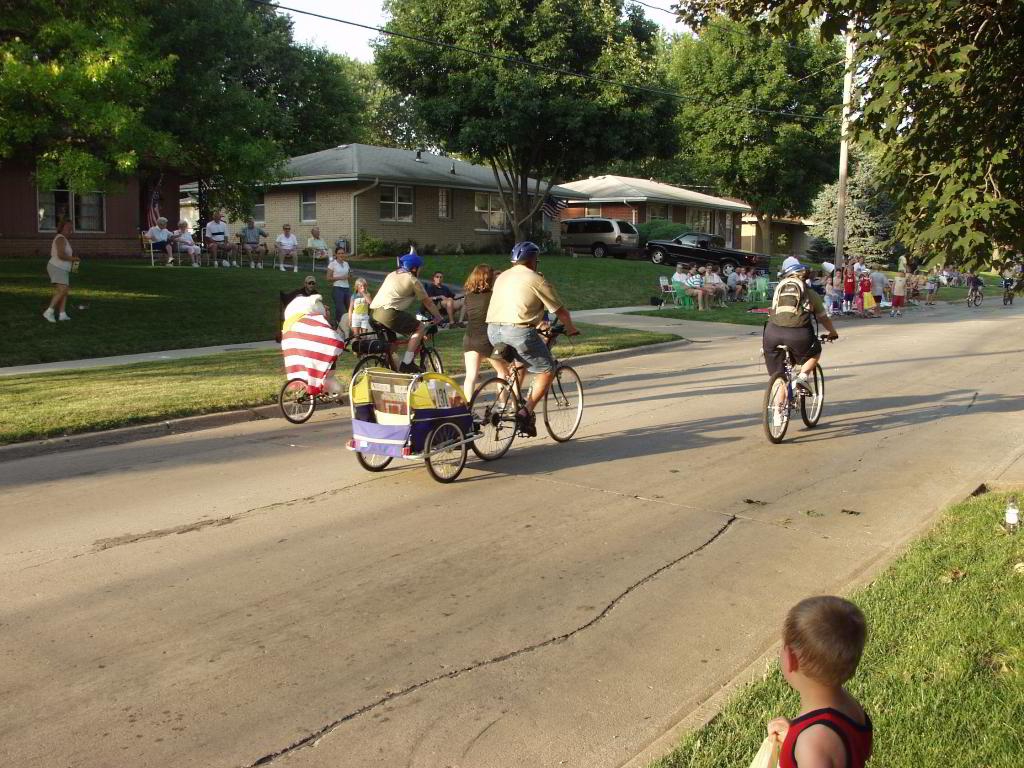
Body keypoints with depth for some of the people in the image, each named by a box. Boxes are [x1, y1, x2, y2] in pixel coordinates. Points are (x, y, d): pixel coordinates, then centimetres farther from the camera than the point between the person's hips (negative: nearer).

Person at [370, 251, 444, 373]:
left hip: (373, 311, 8)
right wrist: (439, 318, 22)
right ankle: (406, 364, -2)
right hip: (388, 312, -8)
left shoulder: (392, 275, 28)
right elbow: (427, 302, 11)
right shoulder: (413, 280, 5)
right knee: (420, 328, 4)